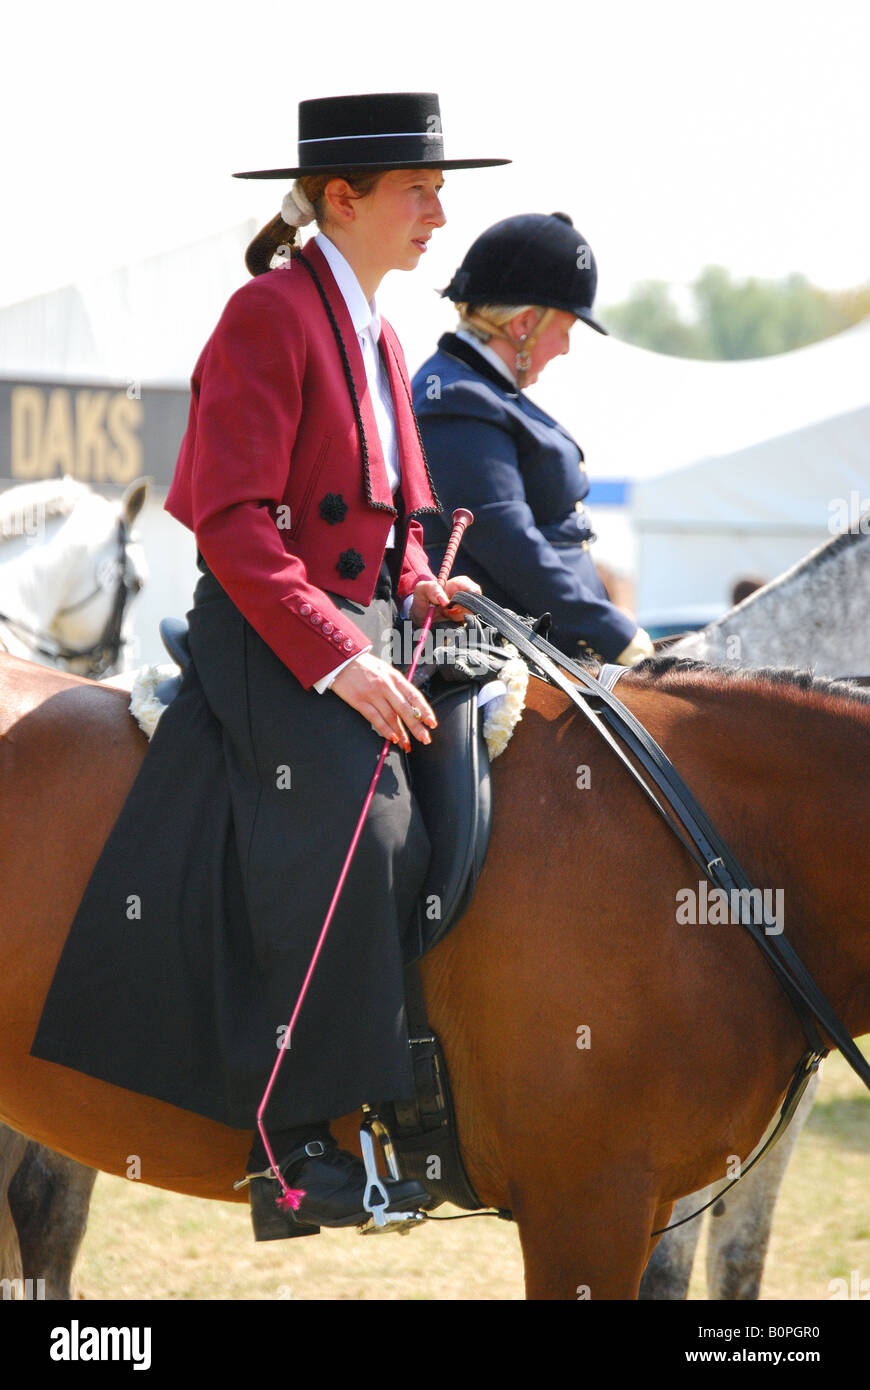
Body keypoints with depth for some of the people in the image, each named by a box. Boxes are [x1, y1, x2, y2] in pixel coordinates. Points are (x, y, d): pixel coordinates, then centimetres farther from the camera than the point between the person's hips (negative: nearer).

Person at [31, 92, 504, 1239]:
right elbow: (236, 521, -17)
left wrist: (415, 584, 7)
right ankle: (291, 1147, -24)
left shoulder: (377, 338, 18)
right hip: (272, 639, -9)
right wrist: (337, 657, -24)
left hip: (356, 636, 9)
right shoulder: (270, 316, -10)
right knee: (346, 841, -25)